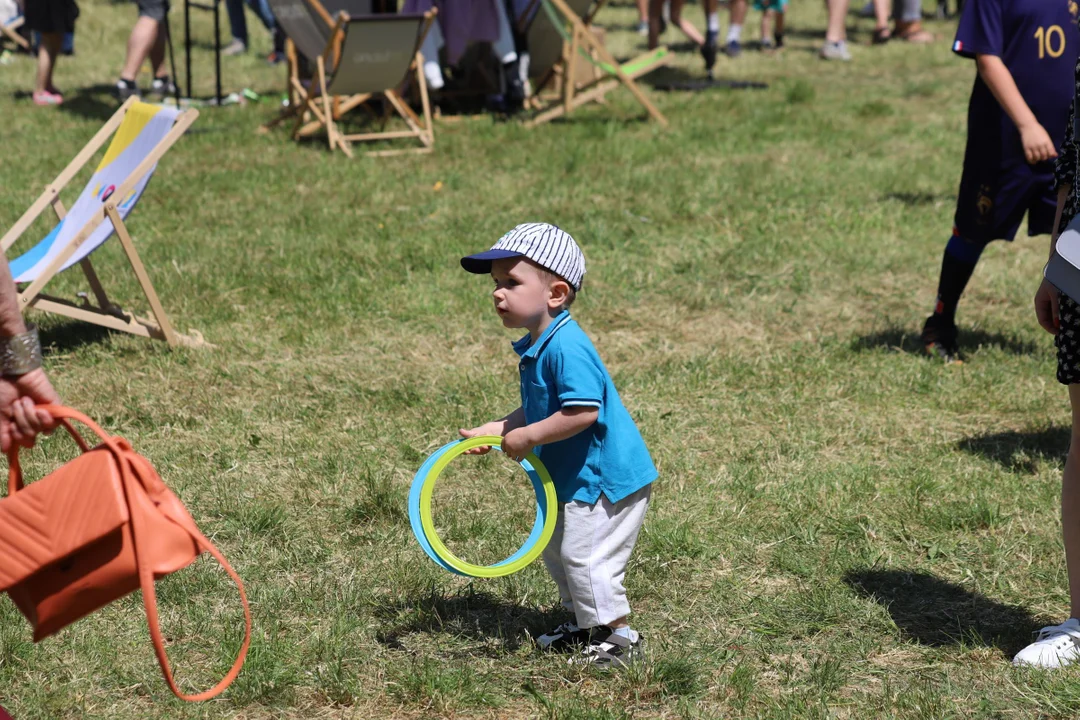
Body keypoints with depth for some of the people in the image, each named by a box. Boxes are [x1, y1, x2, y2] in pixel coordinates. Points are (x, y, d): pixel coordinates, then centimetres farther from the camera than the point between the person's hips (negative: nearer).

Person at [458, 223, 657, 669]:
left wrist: (528, 437, -24)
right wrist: (496, 430, 5)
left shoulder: (566, 347, -26)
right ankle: (584, 624, 36)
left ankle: (615, 639, 9)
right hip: (574, 479, 11)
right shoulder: (536, 347, 8)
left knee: (584, 555, -6)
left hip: (604, 477, -11)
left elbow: (583, 411, -34)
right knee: (556, 550, 21)